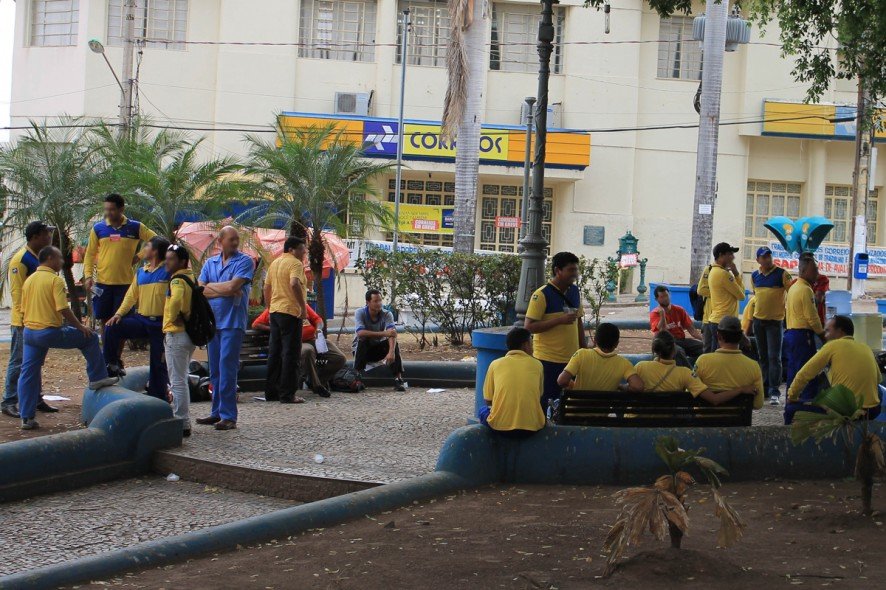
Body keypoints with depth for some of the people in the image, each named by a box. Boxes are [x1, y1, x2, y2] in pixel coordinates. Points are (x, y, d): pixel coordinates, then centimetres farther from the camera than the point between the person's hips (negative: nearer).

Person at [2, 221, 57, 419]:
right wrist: (24, 319, -21)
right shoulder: (20, 260, -15)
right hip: (24, 322, -8)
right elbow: (17, 292, -18)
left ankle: (36, 399, 21)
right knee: (18, 362, -4)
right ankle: (8, 402, 1)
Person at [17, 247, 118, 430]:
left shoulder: (29, 280, 12)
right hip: (49, 331, -7)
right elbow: (63, 309, -18)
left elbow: (23, 311, 16)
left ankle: (26, 418, 10)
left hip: (29, 332, 7)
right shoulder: (55, 280, -10)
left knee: (28, 374, 9)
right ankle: (97, 378, 14)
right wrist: (80, 327, -7)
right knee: (89, 338, 9)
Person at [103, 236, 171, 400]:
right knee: (112, 328, -14)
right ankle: (111, 366, -1)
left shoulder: (168, 270, -7)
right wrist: (119, 313, -1)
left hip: (160, 323, -5)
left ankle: (158, 399, 14)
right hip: (141, 319, 5)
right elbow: (131, 295, 11)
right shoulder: (141, 272, 12)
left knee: (159, 363, 3)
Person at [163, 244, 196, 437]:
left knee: (177, 381, -5)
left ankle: (181, 424, -3)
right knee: (181, 380, 18)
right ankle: (183, 421, 24)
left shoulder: (177, 280, -16)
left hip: (177, 335, -10)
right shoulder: (190, 278, 14)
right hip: (189, 334, 10)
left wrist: (173, 318, -21)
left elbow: (176, 300, -36)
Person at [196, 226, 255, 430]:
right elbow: (199, 290, 2)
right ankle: (217, 412, 17)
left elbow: (232, 286, -15)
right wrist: (226, 291, -8)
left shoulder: (244, 261, -2)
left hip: (232, 322, -6)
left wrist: (211, 286, 0)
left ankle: (228, 416, -8)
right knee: (215, 369, 10)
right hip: (212, 320, 6)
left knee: (227, 367, -10)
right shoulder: (210, 263, 13)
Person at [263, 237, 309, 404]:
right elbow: (294, 284, -26)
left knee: (274, 353, 13)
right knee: (290, 353, -5)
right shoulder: (295, 263, -10)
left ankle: (271, 392, 16)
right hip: (290, 312, -8)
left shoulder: (274, 263, 16)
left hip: (275, 311, 8)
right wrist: (303, 307, -22)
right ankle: (287, 394, -6)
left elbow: (267, 288, 19)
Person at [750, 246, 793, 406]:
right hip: (758, 320, 5)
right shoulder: (754, 276, 8)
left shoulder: (782, 274, -8)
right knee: (763, 356, 12)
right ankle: (765, 387, 21)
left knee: (774, 357, -9)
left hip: (775, 321, -5)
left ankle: (774, 391, -10)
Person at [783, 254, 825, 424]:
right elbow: (812, 317, -16)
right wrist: (823, 334, -4)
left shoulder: (793, 288, 17)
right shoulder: (805, 290, -13)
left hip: (790, 333, 10)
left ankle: (790, 414, 15)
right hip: (802, 334, -10)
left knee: (793, 374, 12)